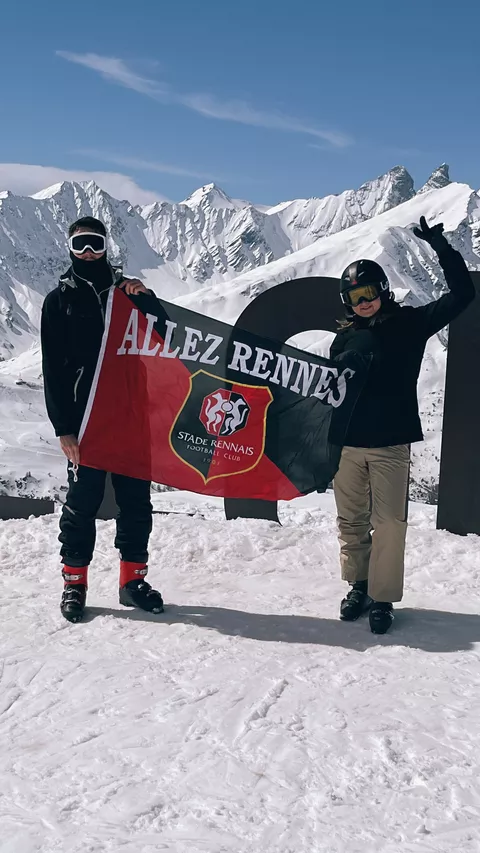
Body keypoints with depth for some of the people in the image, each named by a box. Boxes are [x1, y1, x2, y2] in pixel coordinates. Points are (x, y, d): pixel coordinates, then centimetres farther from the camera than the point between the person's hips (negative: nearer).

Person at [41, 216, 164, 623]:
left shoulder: (127, 290, 13)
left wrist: (145, 299, -10)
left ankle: (133, 578, 16)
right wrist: (64, 428, -8)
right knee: (83, 501, -1)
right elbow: (53, 369, 1)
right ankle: (75, 583, 10)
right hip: (85, 417, -2)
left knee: (136, 499, 5)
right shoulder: (59, 300, 6)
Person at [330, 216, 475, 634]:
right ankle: (359, 586, 25)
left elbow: (462, 294, -2)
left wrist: (442, 248, -9)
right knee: (351, 522, 10)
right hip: (346, 444, 3)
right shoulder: (346, 337, 10)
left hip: (390, 445, -3)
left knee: (389, 525, -3)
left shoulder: (409, 323, 3)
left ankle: (383, 598, 7)